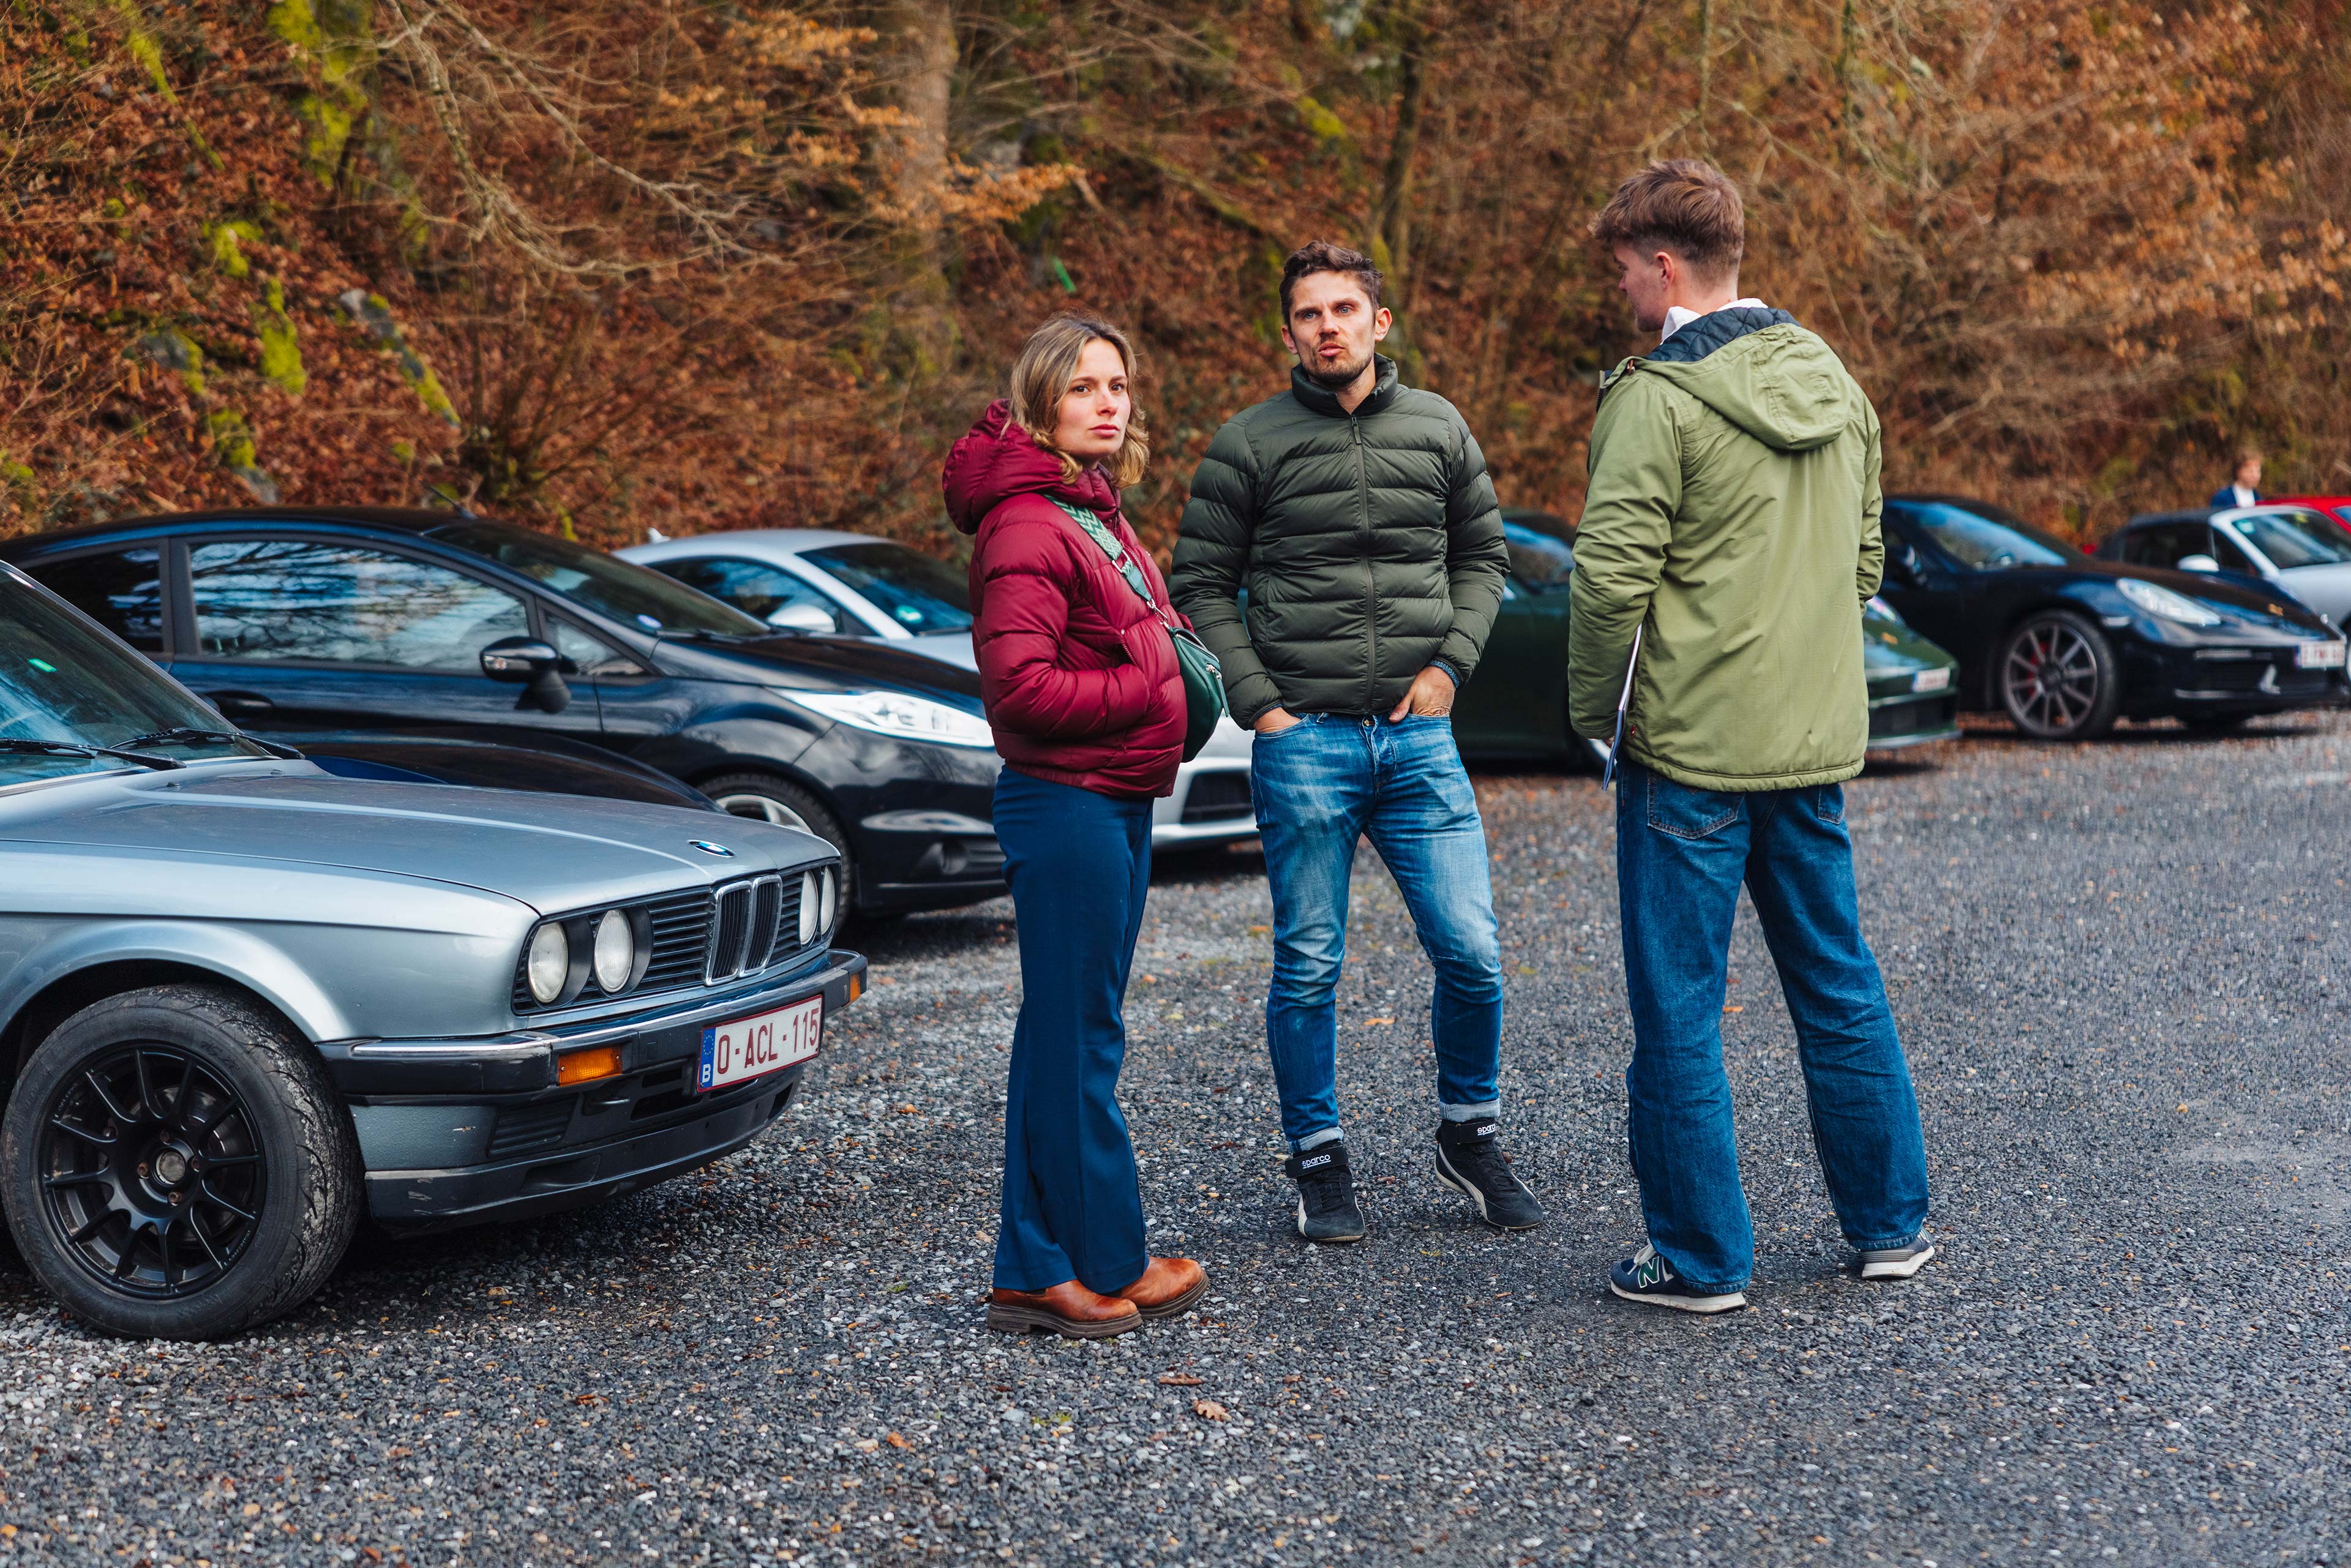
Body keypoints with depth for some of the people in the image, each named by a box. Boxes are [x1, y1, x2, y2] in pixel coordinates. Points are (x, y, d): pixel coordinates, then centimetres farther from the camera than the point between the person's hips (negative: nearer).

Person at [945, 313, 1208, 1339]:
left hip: (1117, 804, 10)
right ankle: (1108, 1266, 8)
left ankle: (1037, 1272, 18)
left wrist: (1176, 669, 7)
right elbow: (1020, 686, -21)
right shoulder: (1027, 526, -15)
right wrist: (1149, 689, -15)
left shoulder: (1097, 515, 16)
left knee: (1062, 1035, 12)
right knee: (1079, 1042, -1)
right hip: (1064, 803, -10)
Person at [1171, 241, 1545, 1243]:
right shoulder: (1250, 445, -1)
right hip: (1304, 740, -2)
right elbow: (1201, 586, 2)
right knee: (1309, 966, 4)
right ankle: (1318, 1161, 19)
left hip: (1419, 738, 2)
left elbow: (1483, 556, 17)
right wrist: (1259, 704, -6)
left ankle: (1469, 1138, 21)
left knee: (1472, 953, 0)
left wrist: (1451, 662, 2)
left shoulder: (1438, 430, 8)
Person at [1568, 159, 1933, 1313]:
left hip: (1690, 748, -7)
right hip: (1818, 741, 7)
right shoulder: (1832, 382, 9)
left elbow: (1611, 577, -18)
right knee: (1839, 988, 17)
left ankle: (1702, 1256, 10)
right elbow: (1863, 558, 15)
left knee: (1678, 1009, 3)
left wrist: (1595, 707, -4)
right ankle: (1889, 1225, 26)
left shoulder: (1658, 399, -15)